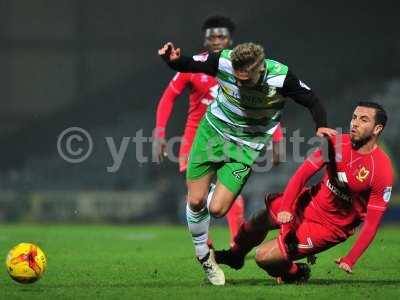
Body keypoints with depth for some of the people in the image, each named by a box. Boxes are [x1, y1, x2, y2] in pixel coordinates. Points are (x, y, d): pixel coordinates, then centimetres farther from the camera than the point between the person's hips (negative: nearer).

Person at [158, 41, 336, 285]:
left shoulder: (281, 77, -26)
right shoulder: (223, 62, -23)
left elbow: (312, 101, -11)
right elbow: (188, 65, -9)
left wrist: (321, 126, -28)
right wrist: (173, 60, -31)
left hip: (246, 145, -1)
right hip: (212, 130, 1)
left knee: (217, 209, -11)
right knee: (196, 201, 0)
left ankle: (216, 192, 29)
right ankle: (203, 256, 26)